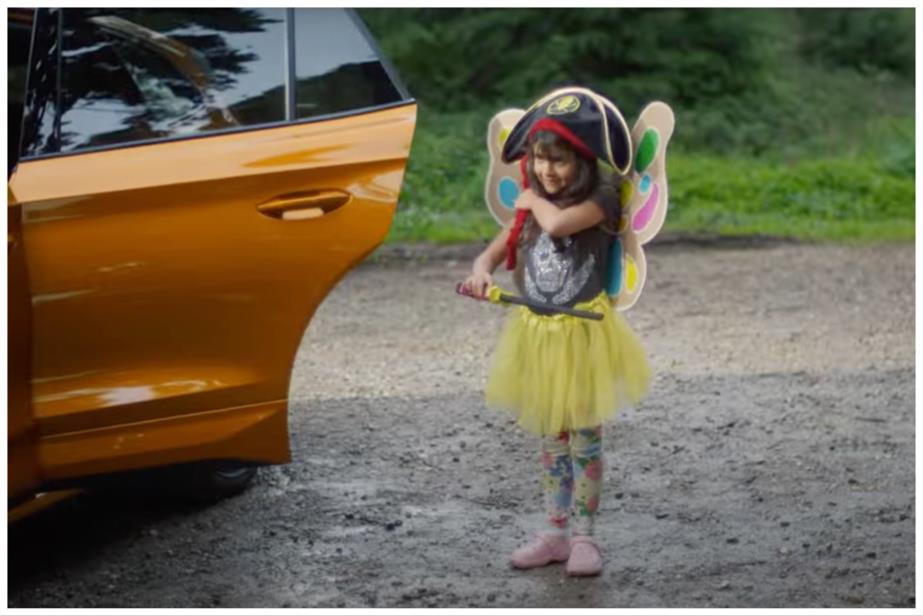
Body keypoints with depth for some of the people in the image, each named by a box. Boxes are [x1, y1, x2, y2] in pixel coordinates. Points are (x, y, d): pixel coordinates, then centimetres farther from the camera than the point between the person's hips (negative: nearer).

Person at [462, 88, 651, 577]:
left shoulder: (599, 200, -13)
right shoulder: (530, 209, 6)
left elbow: (558, 224, -30)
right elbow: (491, 254, 8)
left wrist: (534, 200, -10)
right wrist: (481, 275, -15)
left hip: (585, 334, -6)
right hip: (538, 334, 6)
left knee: (584, 440, 2)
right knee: (551, 440, 12)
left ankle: (583, 536, 10)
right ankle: (555, 533, 20)